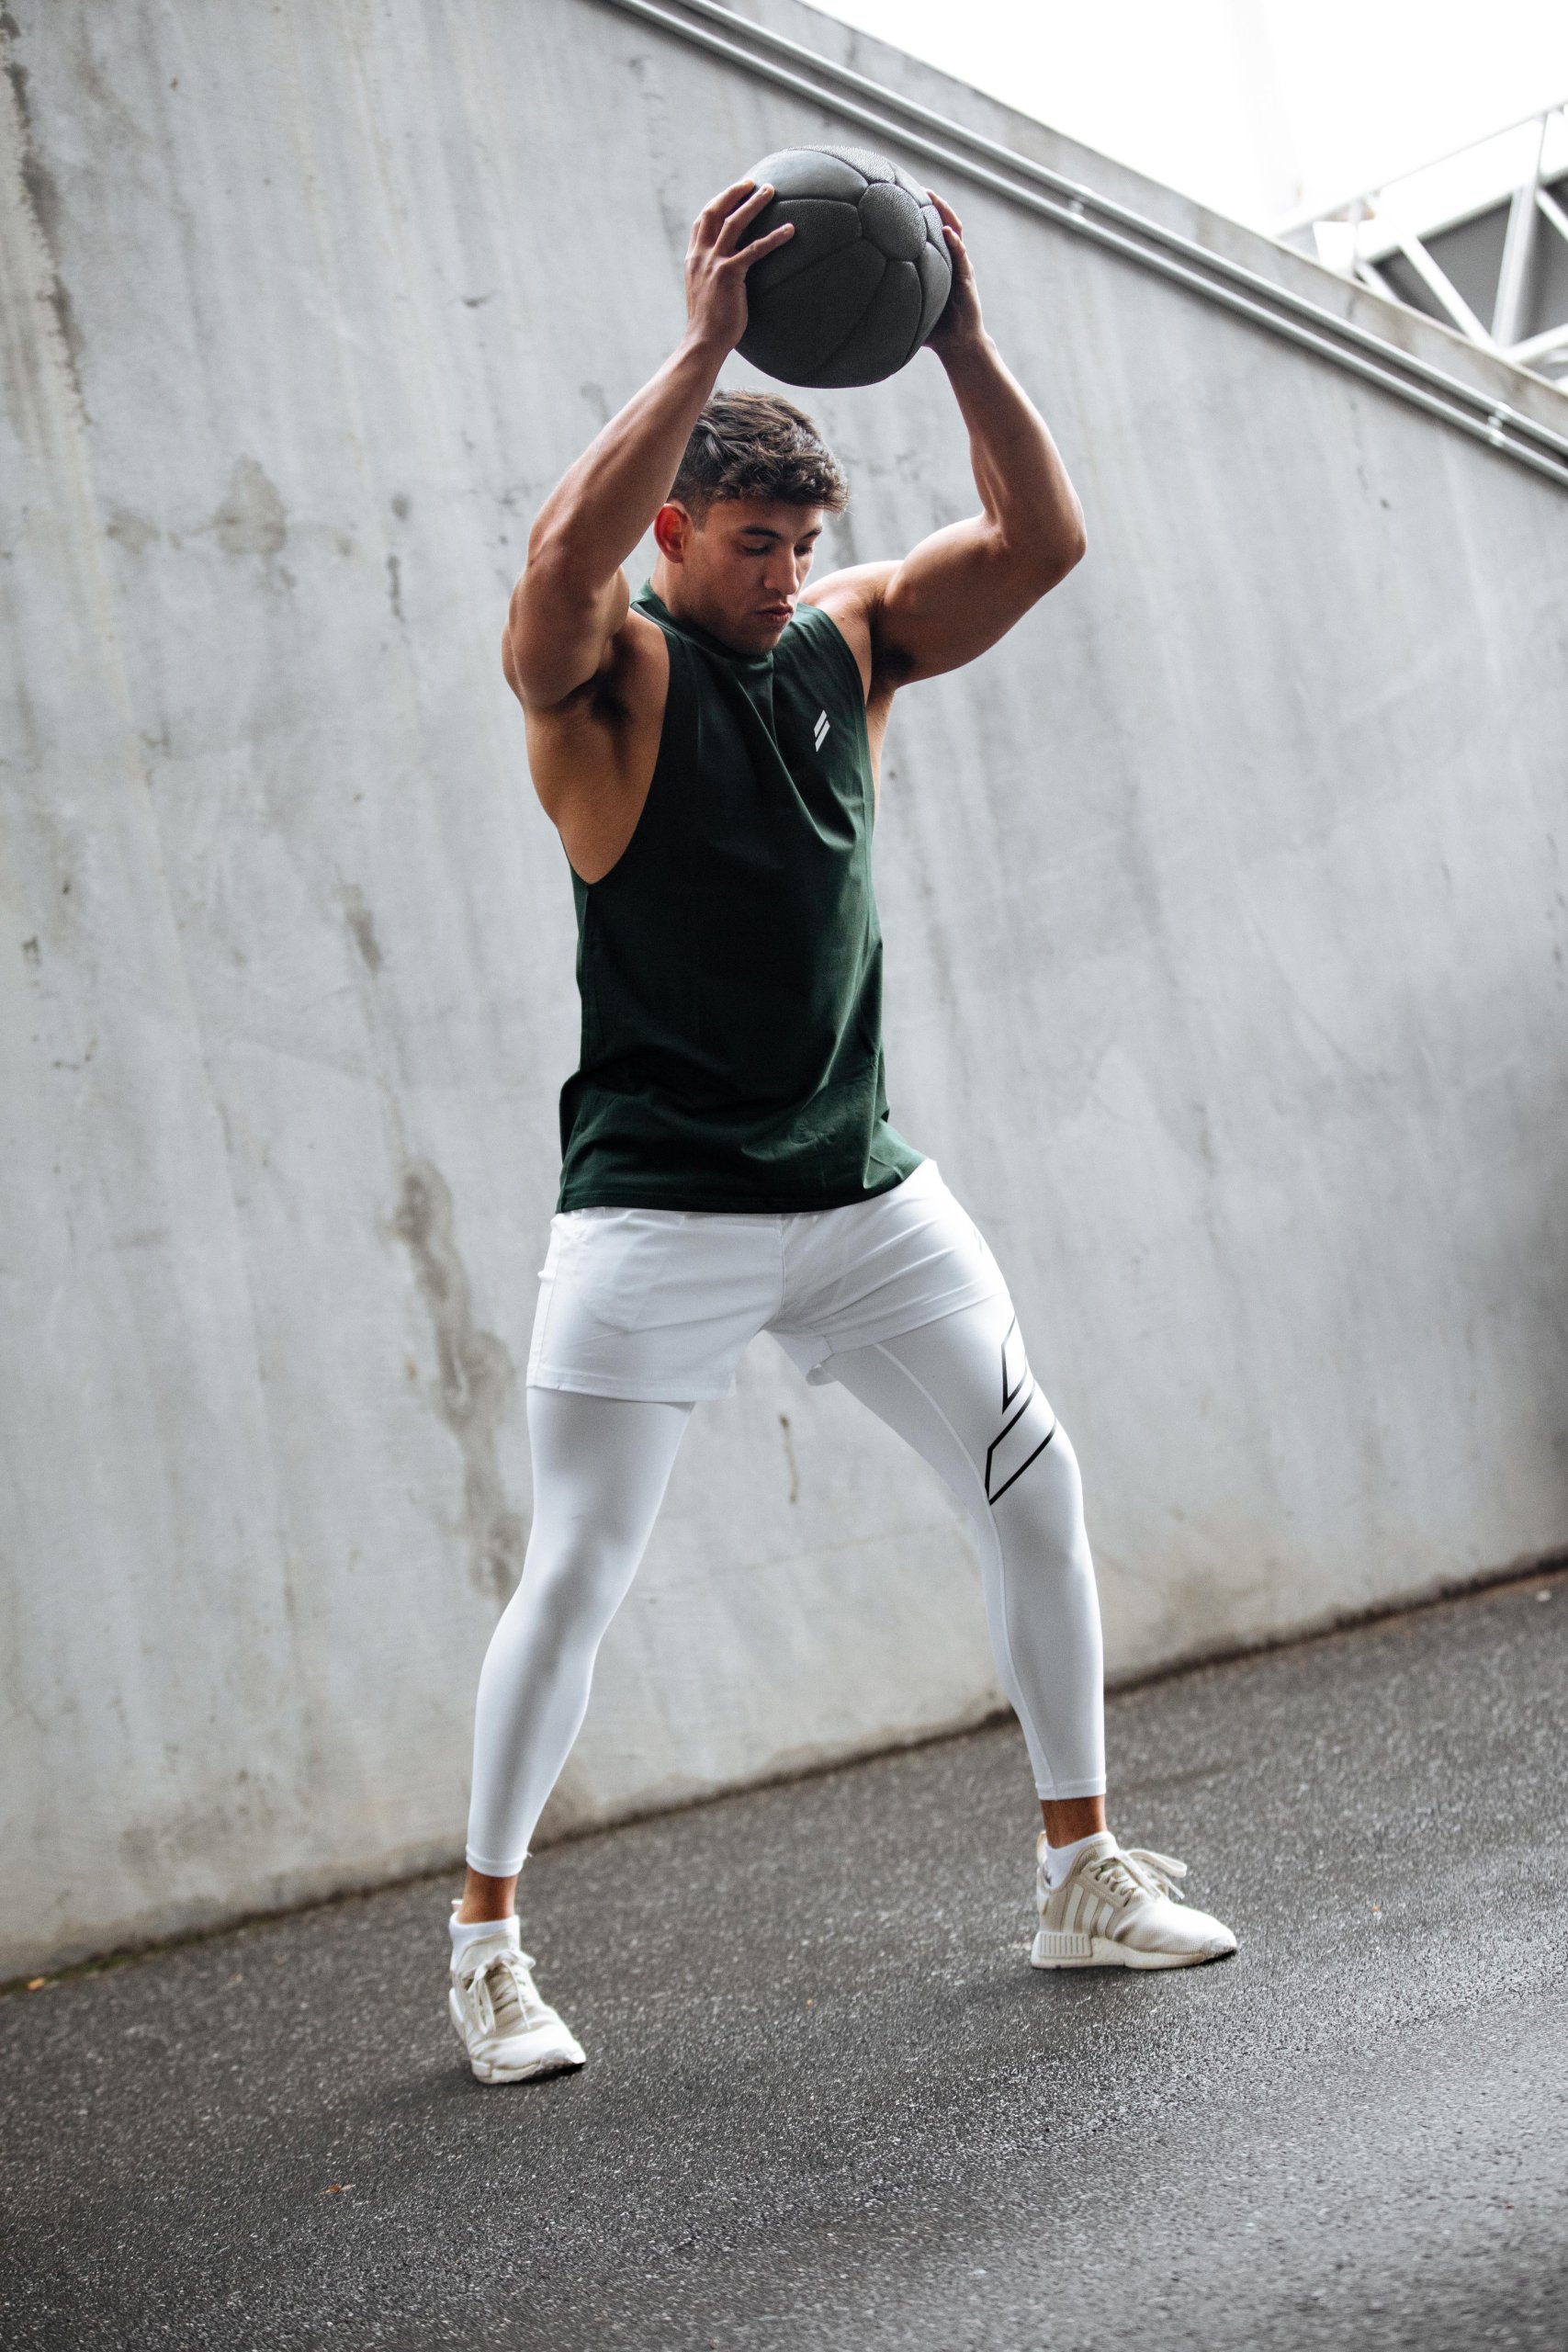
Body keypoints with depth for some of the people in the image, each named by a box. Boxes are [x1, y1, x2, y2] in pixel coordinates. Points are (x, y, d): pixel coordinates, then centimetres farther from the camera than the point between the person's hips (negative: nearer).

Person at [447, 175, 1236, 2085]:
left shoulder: (852, 641, 9)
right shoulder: (604, 672, -6)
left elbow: (1043, 537, -1)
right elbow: (563, 551, -29)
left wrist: (961, 348, -12)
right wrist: (705, 350, -30)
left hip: (864, 1191, 5)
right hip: (657, 1206, -5)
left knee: (1035, 1492, 4)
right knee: (576, 1575, -2)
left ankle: (1083, 1873, 19)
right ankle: (486, 1940, 15)